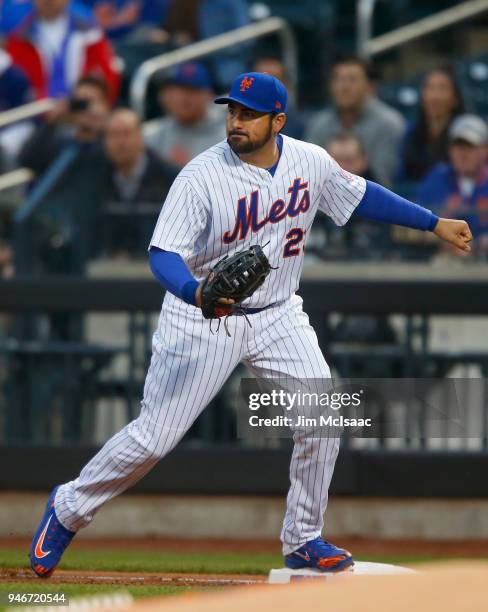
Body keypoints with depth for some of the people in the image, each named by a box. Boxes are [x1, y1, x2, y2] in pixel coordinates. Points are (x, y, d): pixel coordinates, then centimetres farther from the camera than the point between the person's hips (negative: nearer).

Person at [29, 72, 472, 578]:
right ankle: (68, 509, 15)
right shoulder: (201, 177, -20)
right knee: (154, 436, -5)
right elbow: (163, 253, -25)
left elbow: (360, 196, 13)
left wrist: (434, 224, 16)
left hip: (278, 317, 5)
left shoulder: (311, 162, -5)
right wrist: (196, 291, -46)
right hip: (202, 321, -4)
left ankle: (302, 539, 10)